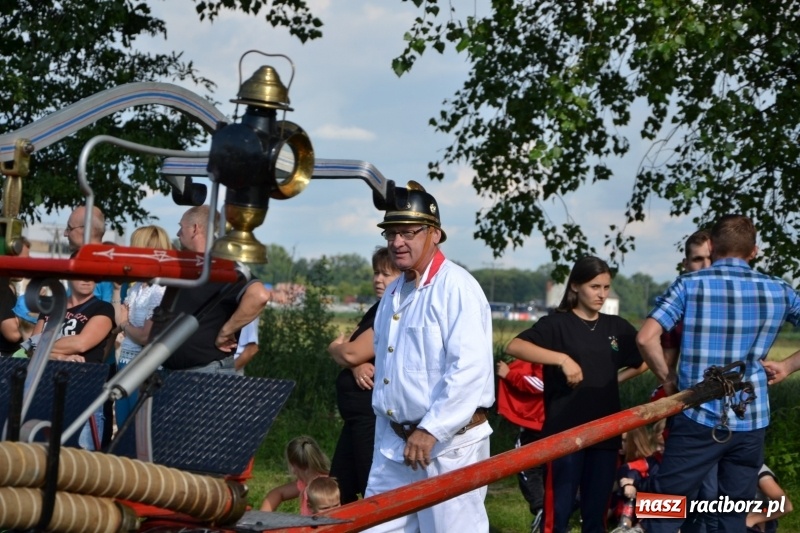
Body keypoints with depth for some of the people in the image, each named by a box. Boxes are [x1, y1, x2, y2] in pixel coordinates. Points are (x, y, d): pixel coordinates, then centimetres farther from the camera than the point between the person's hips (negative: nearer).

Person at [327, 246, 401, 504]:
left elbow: (352, 353, -18)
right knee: (338, 494, 15)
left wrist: (335, 348, 5)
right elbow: (351, 355, 11)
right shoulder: (378, 310, 17)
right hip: (358, 416, 10)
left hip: (375, 418, -10)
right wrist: (357, 365, -13)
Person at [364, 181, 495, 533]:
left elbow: (469, 369, -23)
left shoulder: (456, 287, -14)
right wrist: (387, 430, 16)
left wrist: (431, 430, -23)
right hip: (393, 441, 8)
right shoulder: (394, 293, 14)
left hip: (449, 442, -8)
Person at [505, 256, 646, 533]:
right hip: (565, 431, -5)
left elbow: (644, 362, 23)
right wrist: (562, 358, -27)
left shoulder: (617, 327, 10)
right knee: (559, 510, -3)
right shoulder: (557, 323, -5)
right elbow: (514, 347, -19)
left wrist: (612, 380, 8)